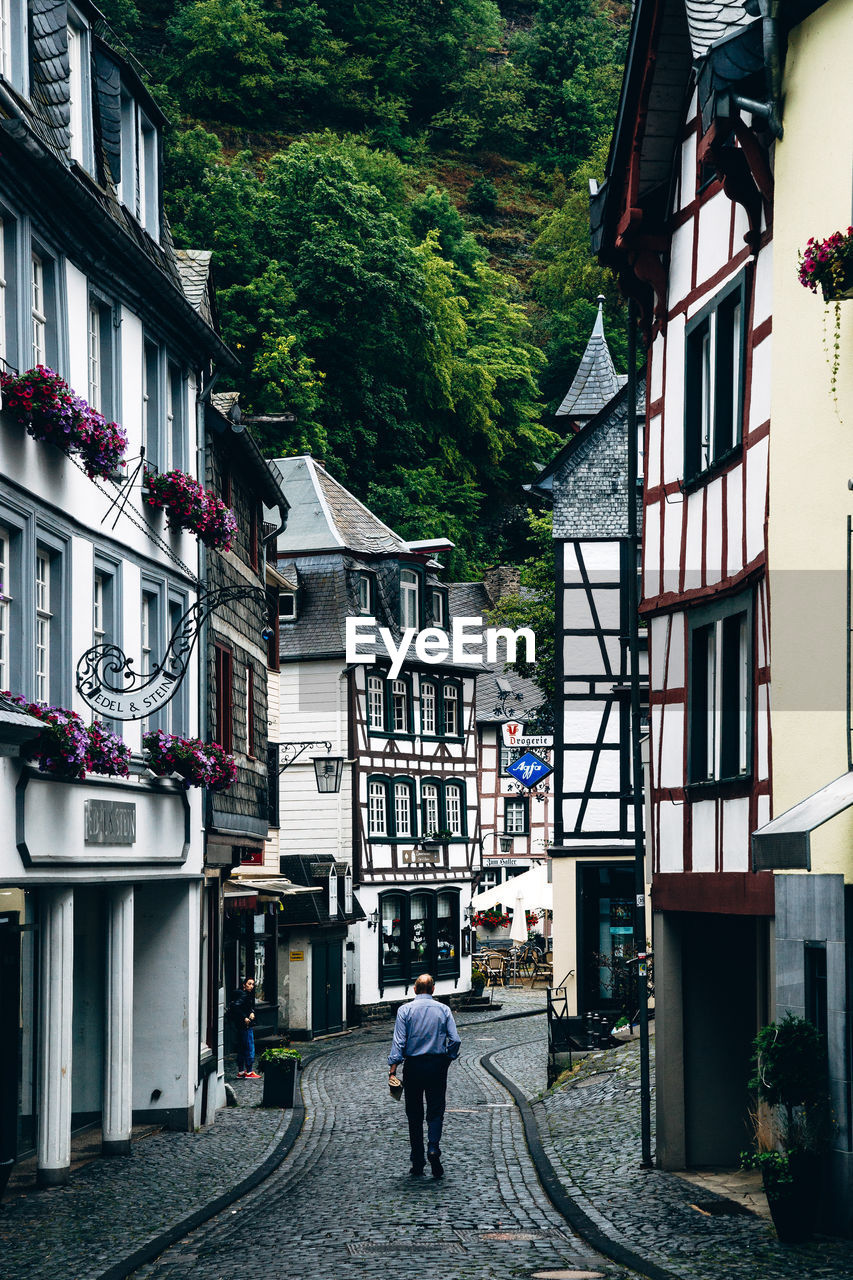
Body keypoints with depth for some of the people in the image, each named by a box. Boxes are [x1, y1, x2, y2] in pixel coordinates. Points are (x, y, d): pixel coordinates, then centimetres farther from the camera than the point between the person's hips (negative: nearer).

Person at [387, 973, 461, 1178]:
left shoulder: (405, 1010, -3)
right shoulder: (443, 1010, 1)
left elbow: (399, 1041, -9)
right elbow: (455, 1040, -5)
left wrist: (393, 1070, -9)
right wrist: (448, 1059, 10)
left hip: (413, 1066, 0)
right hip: (438, 1065, 0)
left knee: (414, 1114, 8)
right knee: (436, 1111, 6)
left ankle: (417, 1162, 10)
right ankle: (433, 1147, -19)